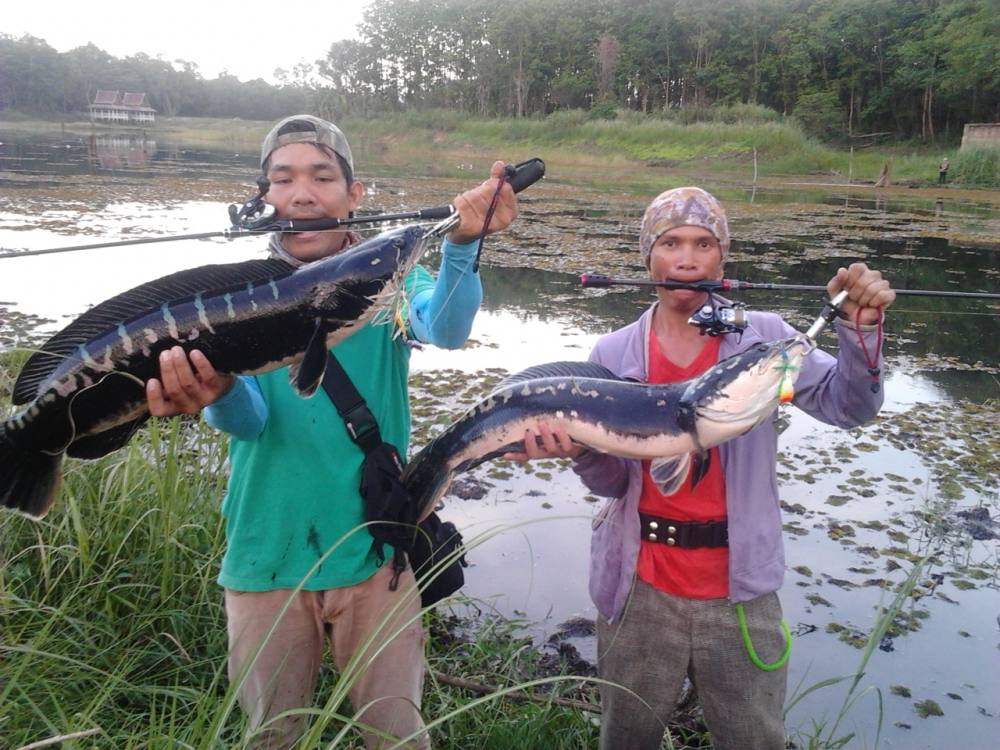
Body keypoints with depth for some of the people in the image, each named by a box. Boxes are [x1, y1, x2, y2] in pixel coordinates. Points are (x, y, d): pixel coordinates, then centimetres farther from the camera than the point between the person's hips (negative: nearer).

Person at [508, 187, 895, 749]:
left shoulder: (764, 337, -4)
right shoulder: (614, 355, -3)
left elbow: (848, 406, -13)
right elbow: (612, 481, -4)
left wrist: (861, 329, -28)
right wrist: (578, 446, -24)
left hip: (741, 589, 0)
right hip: (640, 589, 1)